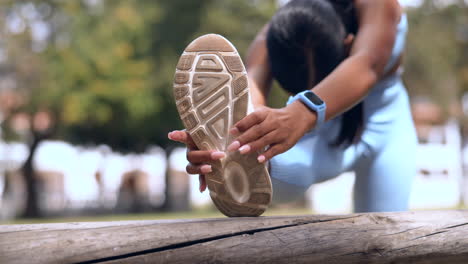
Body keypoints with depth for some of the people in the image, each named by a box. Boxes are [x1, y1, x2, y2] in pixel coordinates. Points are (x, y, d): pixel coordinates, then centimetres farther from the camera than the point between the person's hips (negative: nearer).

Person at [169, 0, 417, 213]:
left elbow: (366, 66, -56)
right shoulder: (269, 43, -29)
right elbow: (250, 96, -50)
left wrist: (304, 113, -77)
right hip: (318, 127, -1)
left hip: (382, 121, 1)